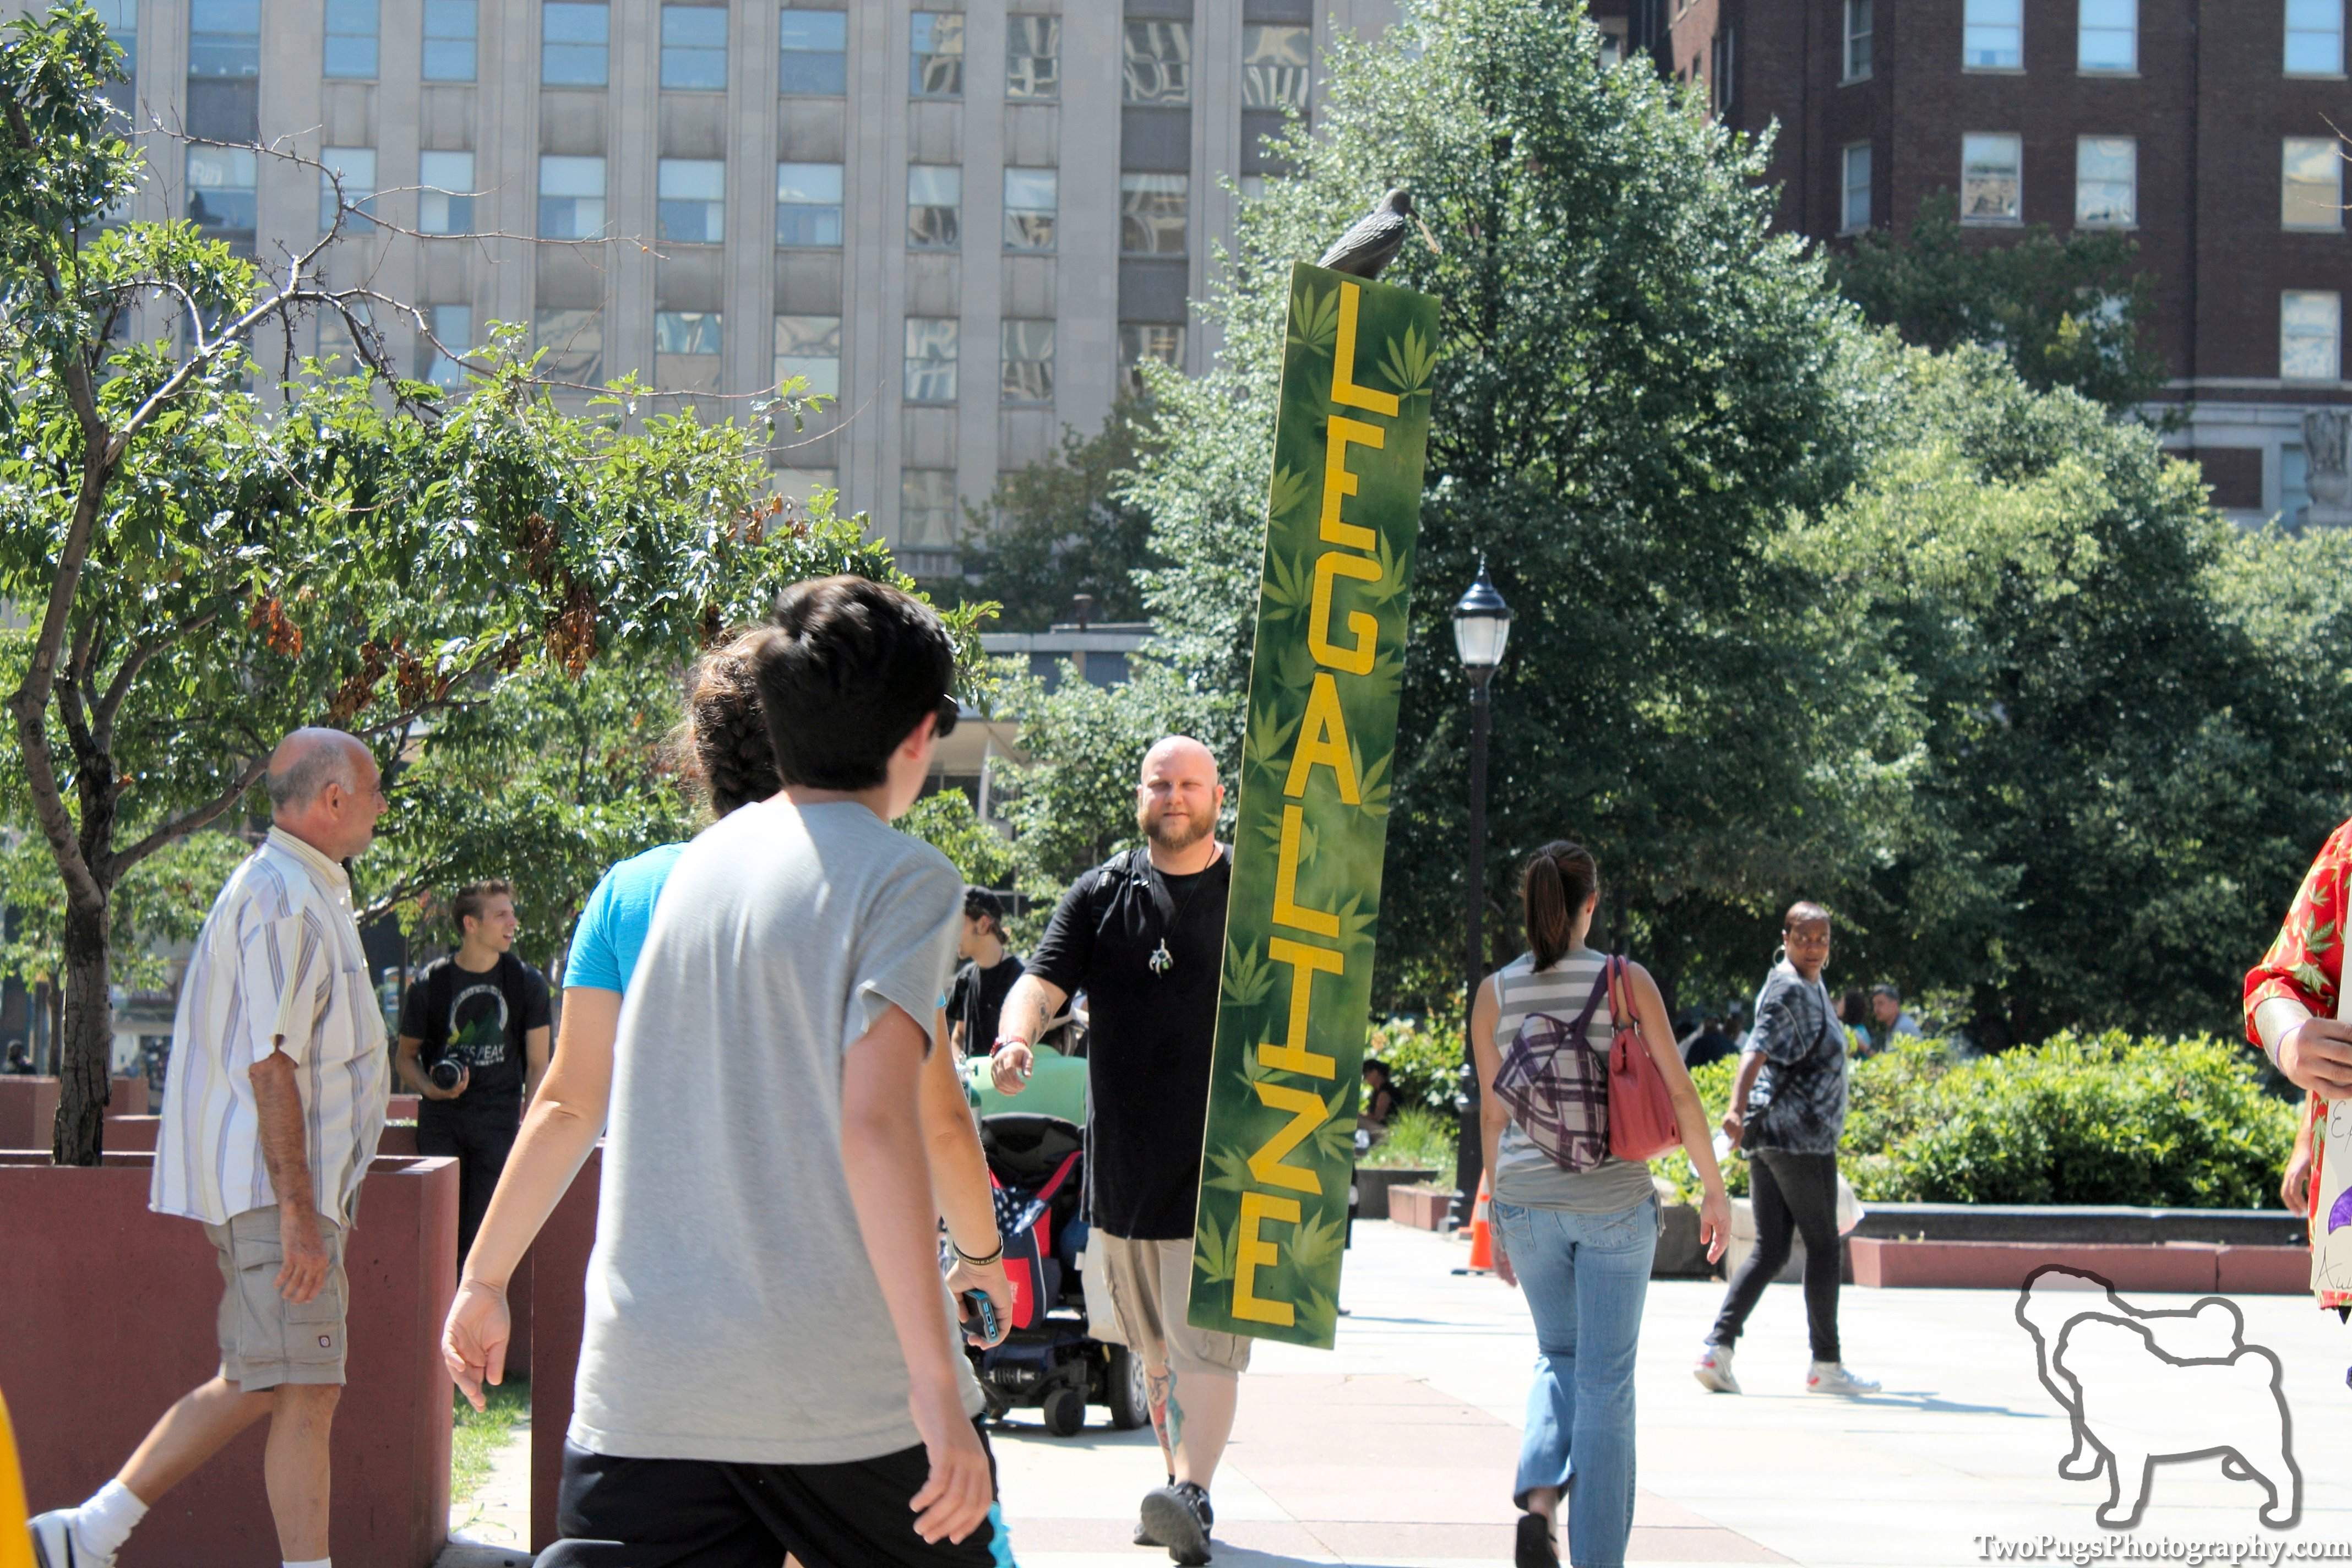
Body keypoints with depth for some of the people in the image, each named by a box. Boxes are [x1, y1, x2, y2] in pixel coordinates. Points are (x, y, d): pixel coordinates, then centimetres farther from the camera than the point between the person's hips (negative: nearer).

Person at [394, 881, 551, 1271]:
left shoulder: (527, 982, 4)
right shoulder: (430, 983, 2)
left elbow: (538, 1066, 8)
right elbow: (406, 1056, 13)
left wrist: (529, 1125, -4)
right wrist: (430, 1089, -8)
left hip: (500, 1118, 0)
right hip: (442, 1119, 0)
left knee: (485, 1236, -8)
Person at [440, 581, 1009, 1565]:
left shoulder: (691, 866, 12)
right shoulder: (903, 880, -6)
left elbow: (570, 1098, 17)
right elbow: (876, 1126, -17)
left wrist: (483, 1280, 28)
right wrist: (939, 1385, -19)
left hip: (642, 1381, 5)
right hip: (846, 1390, -5)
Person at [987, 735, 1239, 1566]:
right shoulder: (1101, 895, 7)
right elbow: (1042, 982, -3)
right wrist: (1017, 1036, -26)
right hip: (1124, 1156, 3)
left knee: (1204, 1340, -15)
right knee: (1154, 1346, 14)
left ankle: (1191, 1496, -21)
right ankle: (1183, 1488, 26)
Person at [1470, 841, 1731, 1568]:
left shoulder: (1494, 994, 0)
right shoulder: (1628, 982, -5)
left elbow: (1492, 1113, 5)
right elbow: (1680, 1093, -4)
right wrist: (1714, 1188, 7)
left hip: (1528, 1202, 2)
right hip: (1613, 1201, -2)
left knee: (1560, 1360, 21)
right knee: (1606, 1382, 5)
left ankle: (1539, 1495, -3)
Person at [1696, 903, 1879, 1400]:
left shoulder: (1810, 985, 18)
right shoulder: (1790, 991, -13)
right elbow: (1756, 1050, -29)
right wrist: (1737, 1106, -43)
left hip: (1768, 1136, 10)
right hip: (1800, 1138, -10)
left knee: (1769, 1249, 6)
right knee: (1824, 1248, -1)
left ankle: (1717, 1348, -4)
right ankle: (1826, 1366, 6)